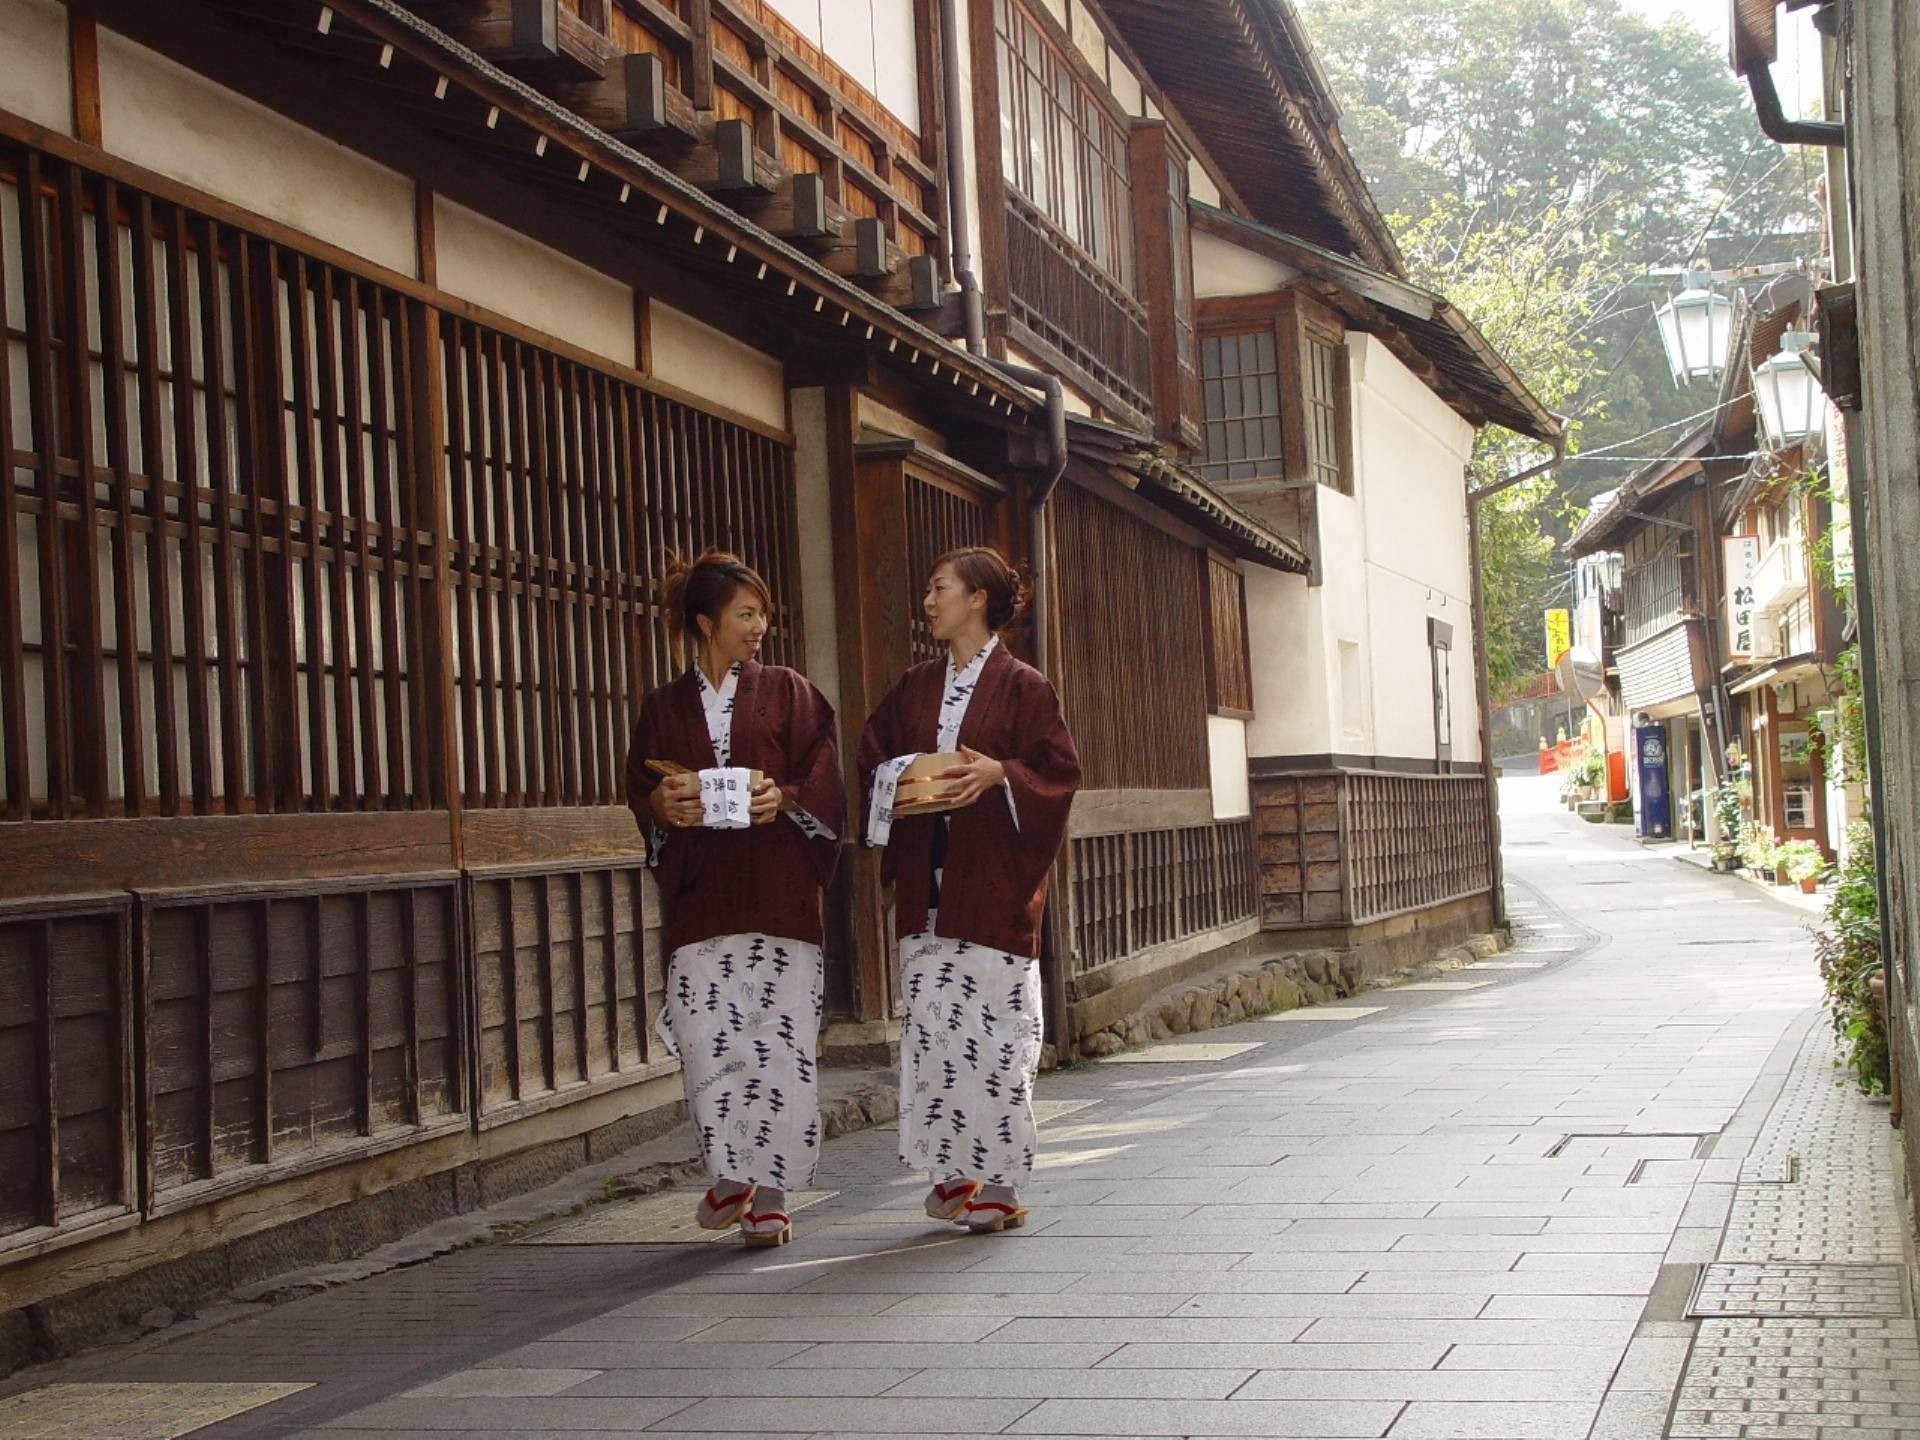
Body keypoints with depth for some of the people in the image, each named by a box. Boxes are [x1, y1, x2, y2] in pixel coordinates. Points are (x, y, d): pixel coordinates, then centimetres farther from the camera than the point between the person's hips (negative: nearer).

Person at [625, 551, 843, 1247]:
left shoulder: (788, 694, 9)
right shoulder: (666, 707, 13)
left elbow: (823, 785, 4)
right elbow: (639, 792, 14)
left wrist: (784, 797, -16)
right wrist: (662, 803, -8)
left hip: (777, 894, -1)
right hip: (699, 895, 1)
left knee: (778, 1042, -6)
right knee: (705, 1039, -7)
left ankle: (770, 1194, 0)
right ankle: (730, 1174, 10)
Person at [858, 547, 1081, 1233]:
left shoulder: (1023, 686, 1)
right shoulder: (915, 687, 17)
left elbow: (1059, 769, -4)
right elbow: (873, 757, 18)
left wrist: (997, 774, -19)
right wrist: (899, 779, -3)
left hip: (994, 877, -5)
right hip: (926, 877, 5)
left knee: (995, 1021, -6)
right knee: (930, 1019, 0)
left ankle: (997, 1180, 1)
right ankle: (953, 1171, 8)